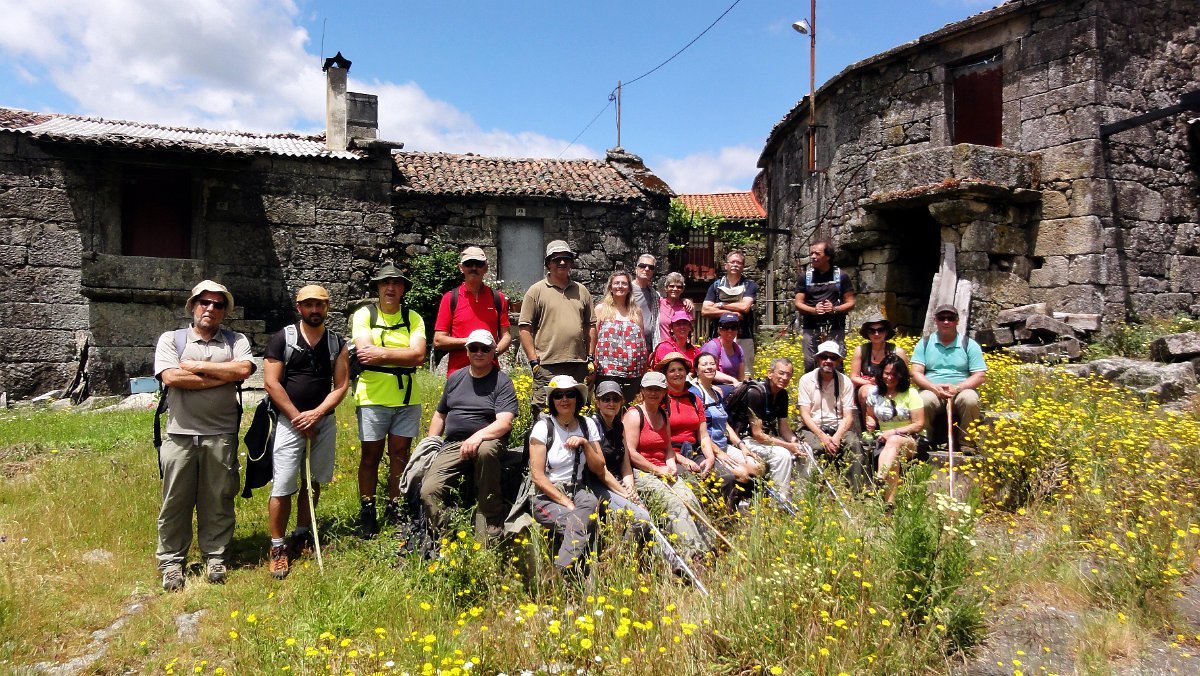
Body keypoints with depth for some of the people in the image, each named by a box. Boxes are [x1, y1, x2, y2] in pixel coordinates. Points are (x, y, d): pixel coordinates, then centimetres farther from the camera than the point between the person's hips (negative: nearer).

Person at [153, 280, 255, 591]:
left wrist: (196, 366, -8)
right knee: (176, 501, 6)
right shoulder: (171, 339, 6)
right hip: (180, 434, 0)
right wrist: (222, 377, -10)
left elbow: (243, 369, -12)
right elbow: (170, 378, -11)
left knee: (218, 501, 8)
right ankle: (171, 562, 20)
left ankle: (215, 558, 21)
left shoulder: (236, 341, 9)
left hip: (221, 436, 1)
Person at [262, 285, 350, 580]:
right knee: (283, 487, -5)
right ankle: (277, 548, 5)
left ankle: (301, 536, 27)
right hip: (289, 421, -3)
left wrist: (316, 413, -12)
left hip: (324, 421, 4)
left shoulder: (337, 343, 6)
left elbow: (341, 385, 2)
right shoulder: (282, 339, -3)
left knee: (313, 482, 12)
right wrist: (297, 417, -11)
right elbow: (271, 382, -8)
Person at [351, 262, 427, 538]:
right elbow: (365, 353, -16)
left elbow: (418, 355, -11)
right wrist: (401, 355, -14)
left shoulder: (413, 318, 4)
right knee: (371, 456, 7)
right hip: (372, 397, -2)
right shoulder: (364, 315, -1)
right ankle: (367, 512, 19)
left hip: (406, 397, 2)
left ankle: (394, 509, 23)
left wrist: (381, 353, -16)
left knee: (400, 454, 9)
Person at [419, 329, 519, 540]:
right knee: (428, 490, -21)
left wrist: (478, 436, -31)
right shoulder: (455, 378, 17)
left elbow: (505, 422, -13)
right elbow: (440, 414, 27)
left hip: (488, 441, -4)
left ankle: (494, 521, -22)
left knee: (485, 451, -40)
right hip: (452, 444, 4)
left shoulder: (502, 382, 0)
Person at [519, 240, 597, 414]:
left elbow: (591, 326, 18)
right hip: (547, 366, -4)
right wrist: (534, 360, -8)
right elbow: (525, 328, -2)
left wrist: (591, 358, 10)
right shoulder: (537, 291, 2)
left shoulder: (582, 291, 15)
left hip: (578, 366, 4)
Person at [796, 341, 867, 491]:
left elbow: (848, 416, 0)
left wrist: (837, 436, -20)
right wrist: (822, 436, -20)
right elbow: (805, 414, -6)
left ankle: (856, 491, -25)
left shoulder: (845, 382, 4)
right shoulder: (806, 380, 0)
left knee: (854, 443, -30)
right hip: (813, 429, -1)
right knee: (817, 447, -35)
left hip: (839, 429, 2)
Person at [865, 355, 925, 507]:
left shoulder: (910, 393, -3)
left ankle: (879, 480, -58)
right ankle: (889, 501, -46)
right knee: (894, 458, -34)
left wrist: (894, 432, -16)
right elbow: (870, 416, 23)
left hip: (909, 440, -3)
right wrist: (870, 422, -3)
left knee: (894, 441, -40)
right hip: (884, 440, 3)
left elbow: (919, 425, -6)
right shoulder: (874, 393, 7)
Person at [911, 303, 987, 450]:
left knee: (970, 399, -34)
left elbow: (980, 376, 4)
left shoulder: (969, 345, 10)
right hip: (933, 392, 0)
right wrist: (934, 387, -15)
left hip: (961, 392, 0)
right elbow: (916, 373, 4)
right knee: (923, 401, -35)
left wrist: (957, 388, -13)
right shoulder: (925, 343, 12)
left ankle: (966, 443, -14)